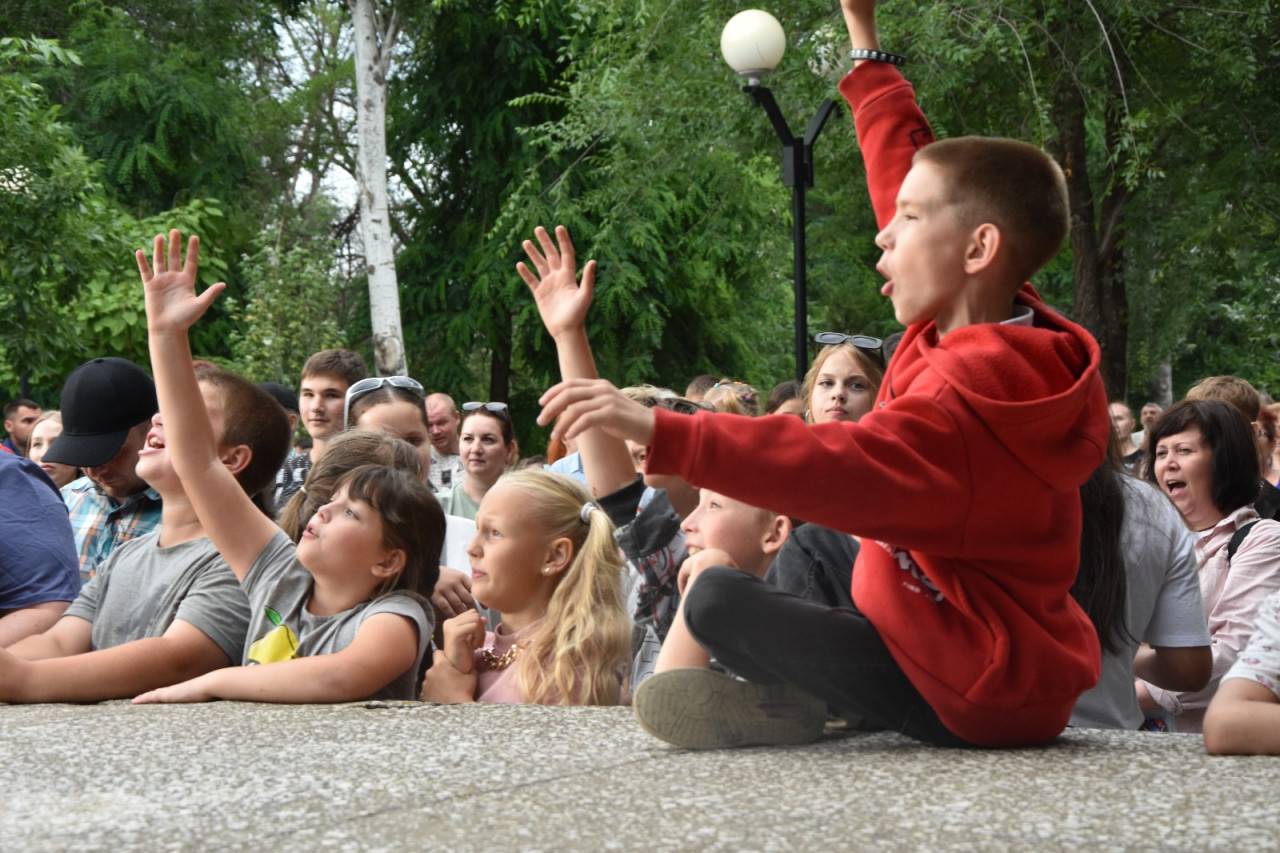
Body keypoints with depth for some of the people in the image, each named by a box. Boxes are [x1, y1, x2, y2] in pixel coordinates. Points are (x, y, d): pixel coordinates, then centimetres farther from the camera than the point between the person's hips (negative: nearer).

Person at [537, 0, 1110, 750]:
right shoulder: (998, 332, 5)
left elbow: (848, 468, -37)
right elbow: (914, 176, 16)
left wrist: (659, 431, -41)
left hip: (978, 698, -10)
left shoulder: (971, 384, -23)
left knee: (719, 601, -19)